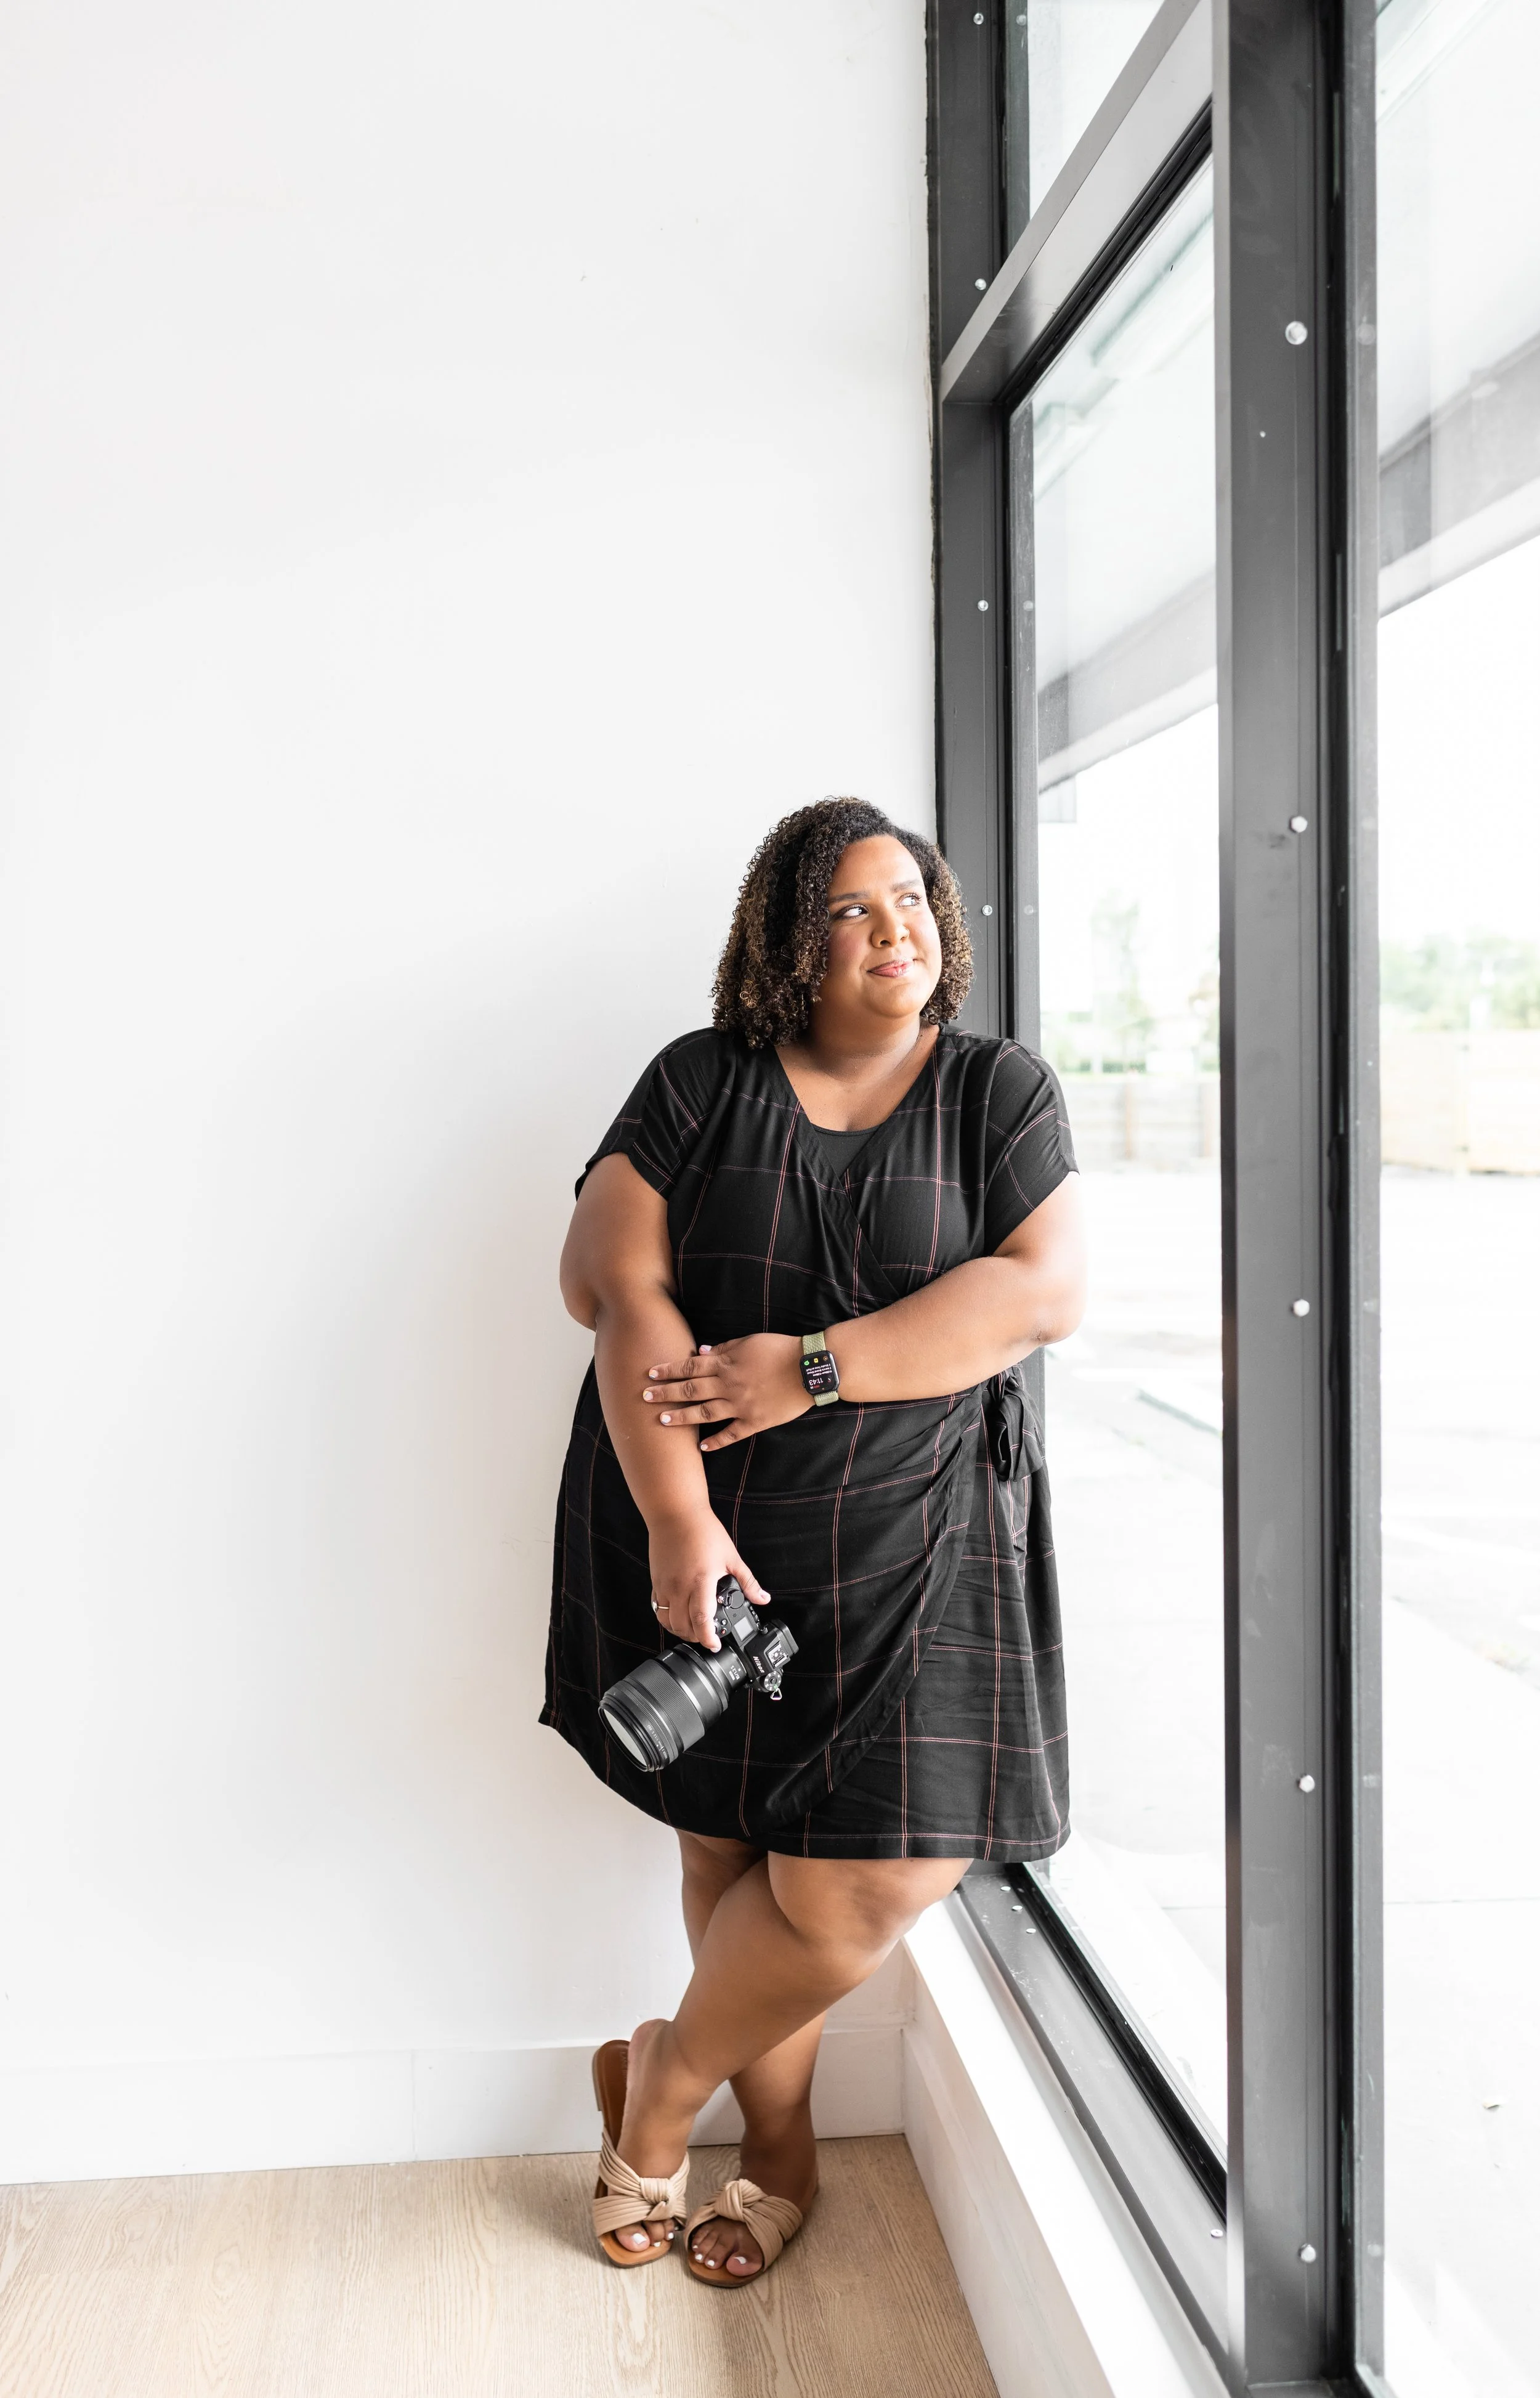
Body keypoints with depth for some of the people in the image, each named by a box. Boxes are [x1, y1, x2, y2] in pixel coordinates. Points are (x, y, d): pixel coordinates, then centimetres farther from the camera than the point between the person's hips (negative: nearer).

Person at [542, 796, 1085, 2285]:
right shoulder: (699, 1084, 3)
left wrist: (814, 1367, -17)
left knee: (881, 1873, -6)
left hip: (911, 1542, 0)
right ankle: (780, 2147, 34)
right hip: (702, 1531, 0)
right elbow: (611, 1282, -8)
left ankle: (664, 2079, 22)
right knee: (732, 1847, 9)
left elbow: (1046, 1287, -8)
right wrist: (679, 1523, -18)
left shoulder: (1001, 1091, 5)